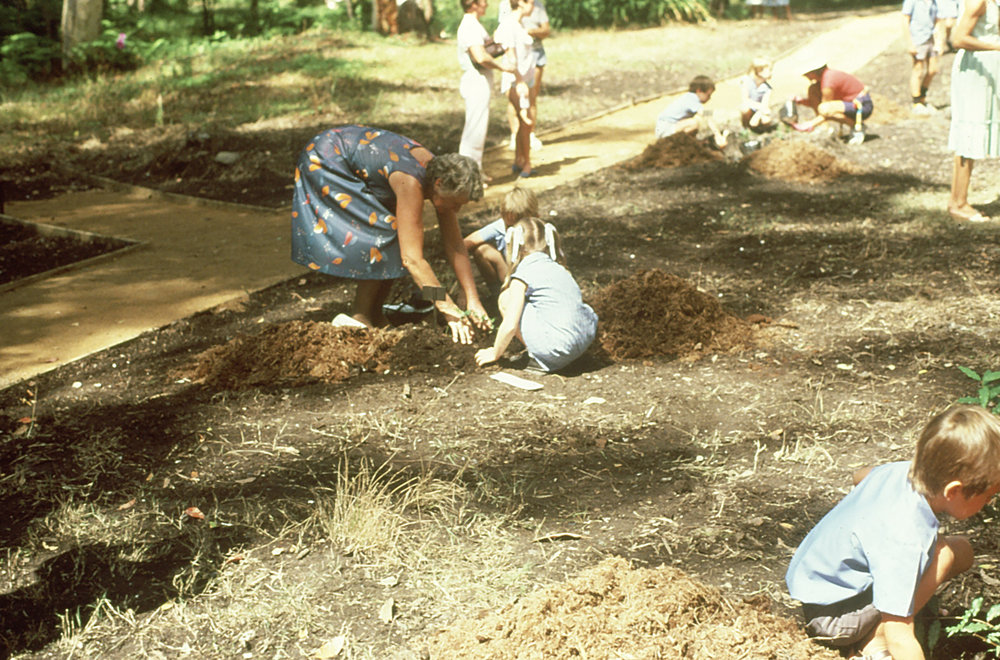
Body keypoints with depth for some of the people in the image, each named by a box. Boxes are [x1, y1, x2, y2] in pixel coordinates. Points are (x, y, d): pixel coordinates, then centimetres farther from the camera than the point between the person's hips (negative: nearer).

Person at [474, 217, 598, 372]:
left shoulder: (522, 273, -2)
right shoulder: (558, 268, 18)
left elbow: (510, 325, -7)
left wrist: (495, 353, 13)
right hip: (586, 339, 7)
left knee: (506, 298, 3)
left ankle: (537, 359, 3)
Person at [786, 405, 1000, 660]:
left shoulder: (903, 470, -11)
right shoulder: (904, 540, -36)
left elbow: (860, 475, 17)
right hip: (831, 616, -9)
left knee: (962, 551, 7)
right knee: (946, 553, -21)